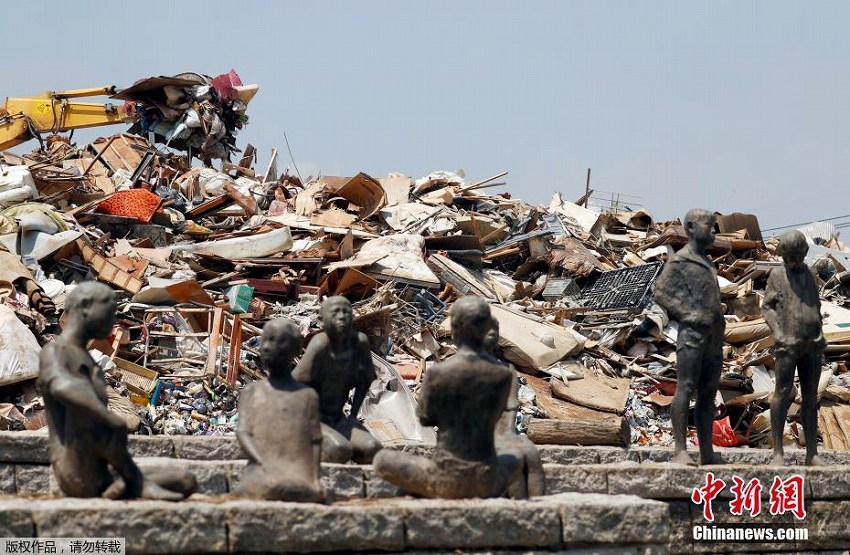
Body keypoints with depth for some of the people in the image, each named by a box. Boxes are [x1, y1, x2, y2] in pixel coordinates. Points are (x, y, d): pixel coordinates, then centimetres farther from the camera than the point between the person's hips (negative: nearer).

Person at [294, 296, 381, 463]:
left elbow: (364, 381, 13)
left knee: (372, 450, -18)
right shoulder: (320, 345, -21)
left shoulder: (360, 342, -4)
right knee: (340, 452, -33)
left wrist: (353, 415, 5)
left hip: (338, 419, 6)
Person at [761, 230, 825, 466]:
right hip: (788, 344, -5)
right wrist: (779, 333, -11)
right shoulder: (777, 275, 4)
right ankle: (778, 451, -4)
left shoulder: (808, 275, 17)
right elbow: (767, 307, 1)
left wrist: (820, 332, 8)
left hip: (812, 346, 5)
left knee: (810, 398, 5)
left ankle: (812, 453, 6)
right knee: (783, 394, -6)